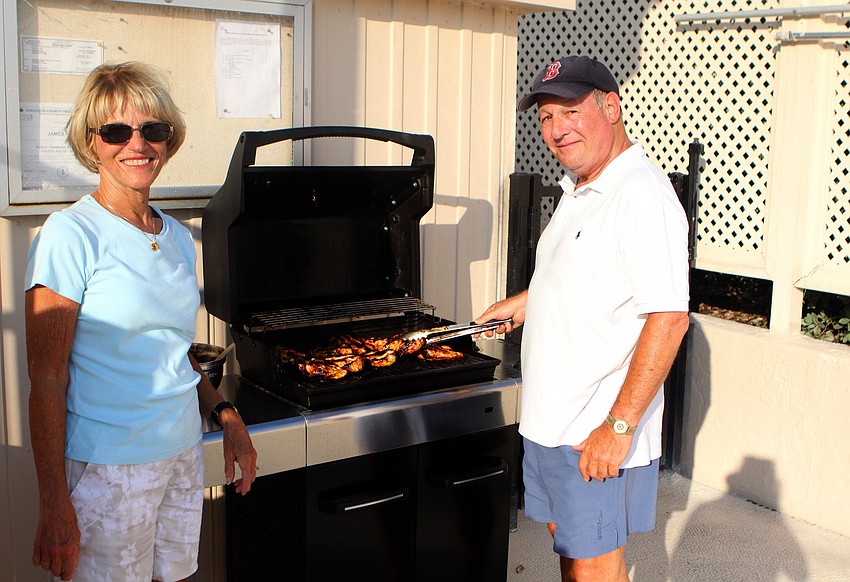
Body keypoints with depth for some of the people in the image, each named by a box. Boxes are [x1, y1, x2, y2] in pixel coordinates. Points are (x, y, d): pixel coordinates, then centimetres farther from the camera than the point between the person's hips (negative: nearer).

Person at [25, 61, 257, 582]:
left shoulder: (179, 237, 7)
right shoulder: (70, 235, -12)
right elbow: (47, 380, -14)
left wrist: (226, 416, 5)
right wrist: (54, 507, -15)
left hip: (185, 455, 6)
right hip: (108, 468, -6)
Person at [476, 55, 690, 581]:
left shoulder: (641, 193, -20)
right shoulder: (580, 191, 11)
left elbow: (668, 317, -26)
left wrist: (619, 425, -26)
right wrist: (526, 300, 17)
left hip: (599, 432, -9)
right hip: (551, 418, 9)